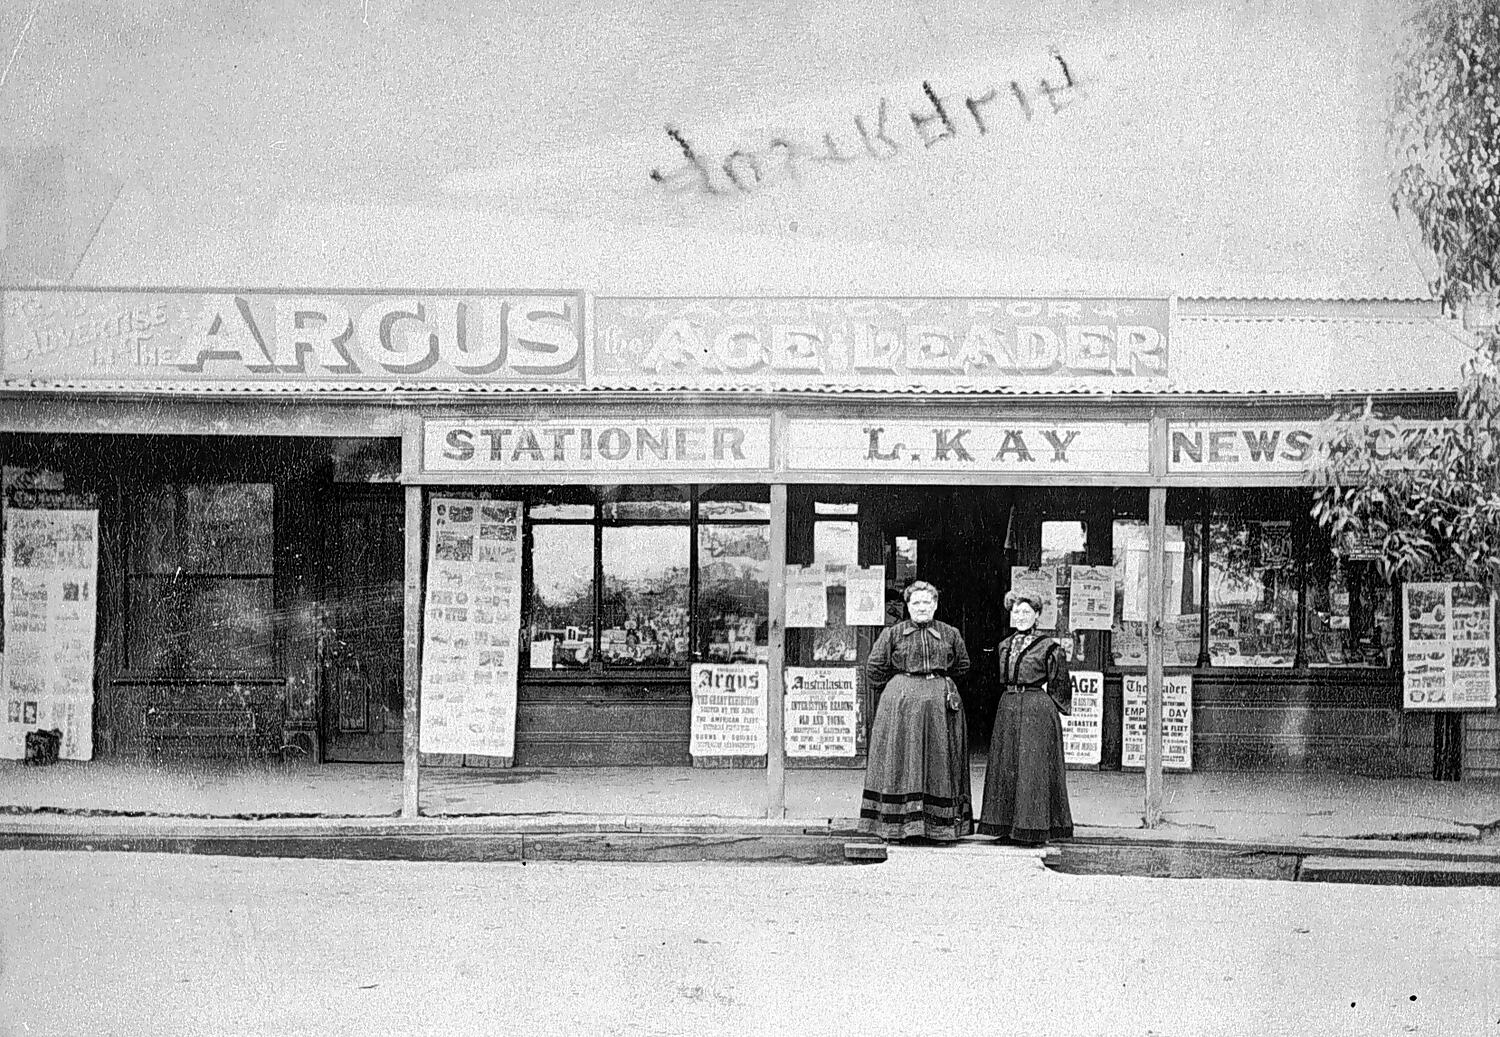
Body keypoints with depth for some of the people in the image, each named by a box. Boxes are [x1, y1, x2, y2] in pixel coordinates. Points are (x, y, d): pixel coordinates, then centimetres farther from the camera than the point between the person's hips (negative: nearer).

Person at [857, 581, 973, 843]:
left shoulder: (950, 634, 7)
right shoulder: (892, 634, 3)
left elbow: (962, 665, 19)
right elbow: (874, 668, 6)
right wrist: (897, 688, 8)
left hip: (940, 703, 1)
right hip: (900, 703, -1)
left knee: (939, 762, 3)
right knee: (900, 762, -1)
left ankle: (942, 826, 8)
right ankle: (896, 826, 3)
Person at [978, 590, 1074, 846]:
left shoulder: (1048, 647, -4)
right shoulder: (1004, 646, 13)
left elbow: (1058, 688, -1)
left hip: (1037, 709, -6)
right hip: (1007, 707, 6)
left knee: (1033, 767, -6)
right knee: (1005, 765, 7)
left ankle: (1033, 828, -1)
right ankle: (1008, 827, 13)